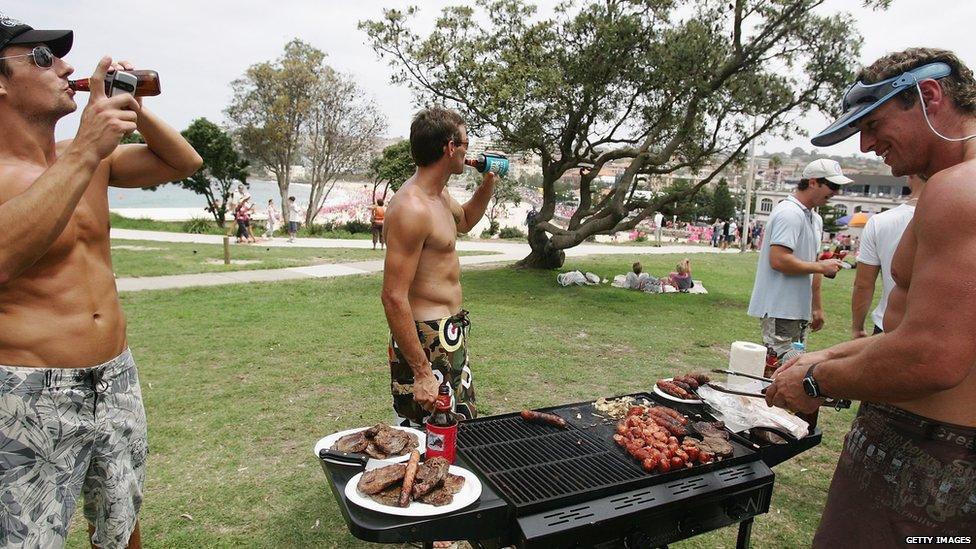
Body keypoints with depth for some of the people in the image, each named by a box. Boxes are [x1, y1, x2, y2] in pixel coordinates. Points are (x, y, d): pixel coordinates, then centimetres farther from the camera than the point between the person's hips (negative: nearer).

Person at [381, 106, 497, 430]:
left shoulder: (439, 195, 8)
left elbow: (465, 221, 33)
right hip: (426, 340, -10)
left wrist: (488, 184, 15)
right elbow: (394, 298, -25)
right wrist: (422, 374, -25)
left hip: (452, 334, 10)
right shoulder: (411, 208, -22)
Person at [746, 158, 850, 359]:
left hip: (800, 311, 10)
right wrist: (821, 267, -13)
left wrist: (817, 307, 22)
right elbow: (778, 260, -25)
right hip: (779, 310, -10)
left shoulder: (815, 219, 18)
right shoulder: (789, 213, -14)